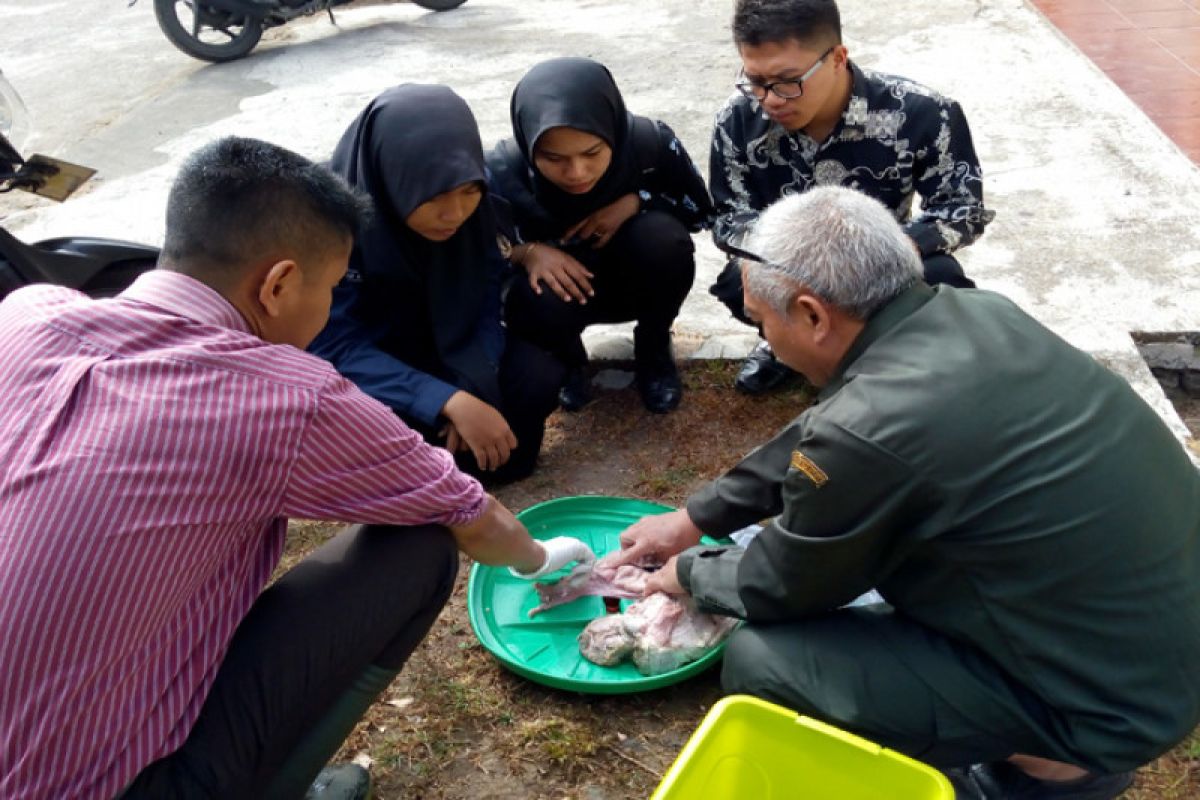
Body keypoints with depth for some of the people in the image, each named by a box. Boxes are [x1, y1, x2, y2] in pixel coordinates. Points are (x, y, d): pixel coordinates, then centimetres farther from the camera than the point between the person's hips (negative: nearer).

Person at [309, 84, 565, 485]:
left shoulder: (472, 206, -18)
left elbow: (486, 299, -10)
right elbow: (335, 347, -30)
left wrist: (474, 389, -28)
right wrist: (451, 402, -39)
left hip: (443, 346, 3)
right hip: (354, 368, -3)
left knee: (538, 378, -20)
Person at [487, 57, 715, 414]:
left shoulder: (651, 142, -24)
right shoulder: (503, 171, -27)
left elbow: (700, 208, -7)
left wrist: (635, 201, -25)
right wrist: (526, 251, -32)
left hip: (637, 280, 1)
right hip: (562, 286, -1)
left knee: (661, 237, -31)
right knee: (536, 302, -34)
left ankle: (654, 348, -1)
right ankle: (568, 362, 4)